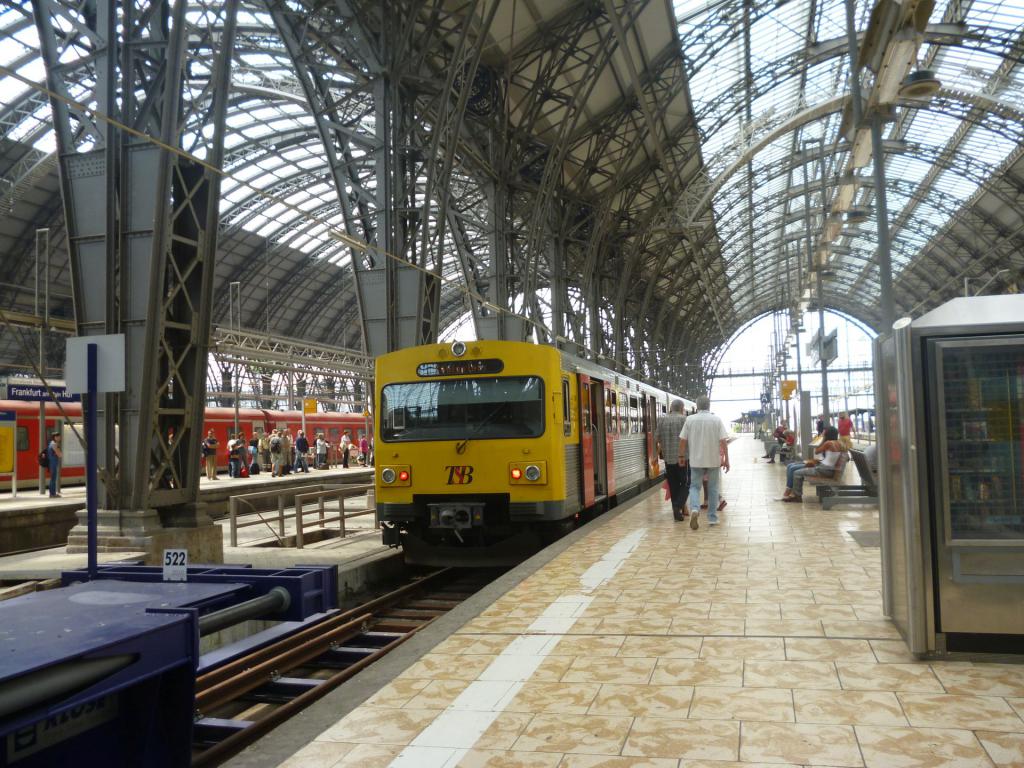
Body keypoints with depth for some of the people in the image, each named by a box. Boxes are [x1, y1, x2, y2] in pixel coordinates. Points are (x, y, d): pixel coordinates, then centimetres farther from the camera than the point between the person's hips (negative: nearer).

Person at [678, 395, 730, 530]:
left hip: (696, 460, 0)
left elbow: (683, 440, -1)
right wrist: (726, 459, -1)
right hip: (713, 460, 0)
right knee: (713, 488, 11)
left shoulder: (690, 420, -3)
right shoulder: (716, 420, -4)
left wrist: (681, 456, 11)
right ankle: (712, 518, 16)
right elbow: (723, 441, -8)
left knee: (694, 486, 9)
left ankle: (694, 509, -17)